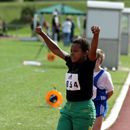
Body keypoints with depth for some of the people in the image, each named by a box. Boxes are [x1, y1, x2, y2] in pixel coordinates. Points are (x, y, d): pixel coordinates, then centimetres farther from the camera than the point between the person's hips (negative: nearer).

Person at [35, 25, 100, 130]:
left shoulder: (88, 65, -10)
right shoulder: (71, 63, 8)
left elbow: (93, 50, -29)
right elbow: (55, 49, 14)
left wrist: (96, 34, -47)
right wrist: (42, 34, 12)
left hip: (83, 110, -7)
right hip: (68, 107, 7)